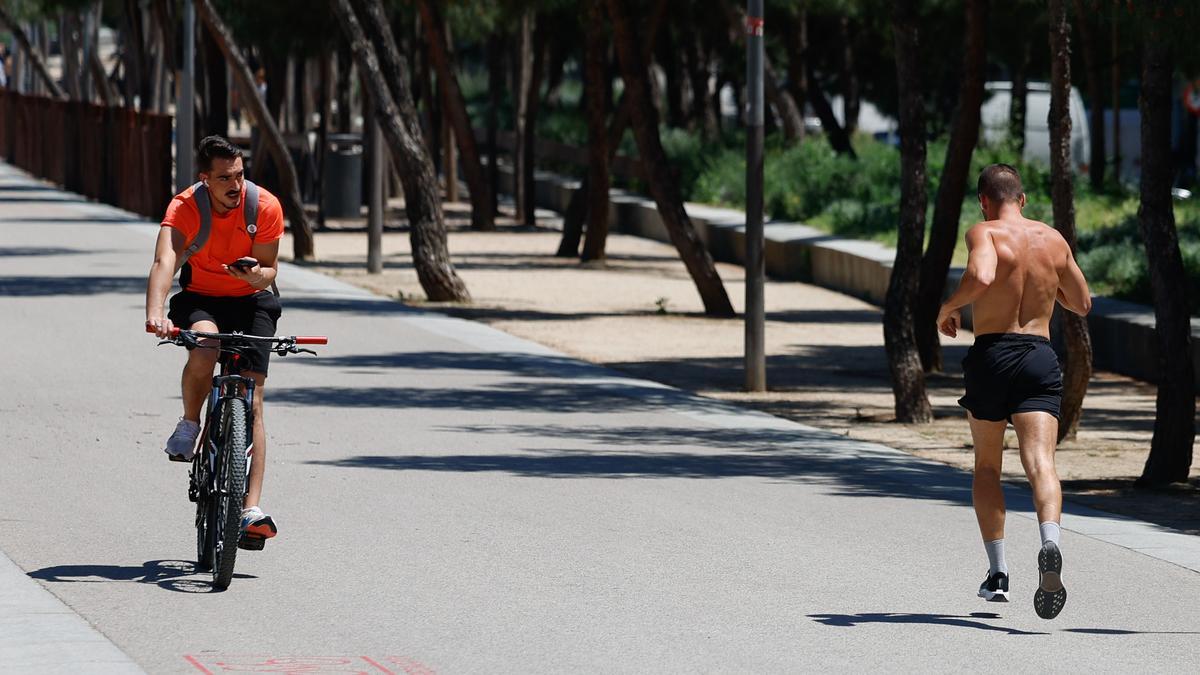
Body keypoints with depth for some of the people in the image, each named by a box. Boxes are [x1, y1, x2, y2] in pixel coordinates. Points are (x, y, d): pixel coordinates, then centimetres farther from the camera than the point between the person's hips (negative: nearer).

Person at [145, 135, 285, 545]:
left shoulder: (266, 207, -16)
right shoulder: (184, 207, -21)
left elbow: (269, 270, -8)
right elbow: (164, 262, -35)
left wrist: (257, 275, -34)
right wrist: (155, 312, -53)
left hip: (250, 302, 1)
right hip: (199, 299, -1)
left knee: (251, 402, -11)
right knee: (204, 344, -37)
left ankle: (251, 508, -12)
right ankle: (189, 424, -8)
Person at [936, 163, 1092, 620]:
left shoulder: (985, 234, -3)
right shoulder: (1054, 240, 12)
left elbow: (980, 277, -25)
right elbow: (1082, 304, 23)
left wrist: (948, 308, -7)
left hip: (992, 355, -2)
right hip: (1040, 357, 2)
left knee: (986, 467, 16)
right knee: (1040, 462, -13)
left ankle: (998, 572, 11)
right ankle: (1050, 544, -40)